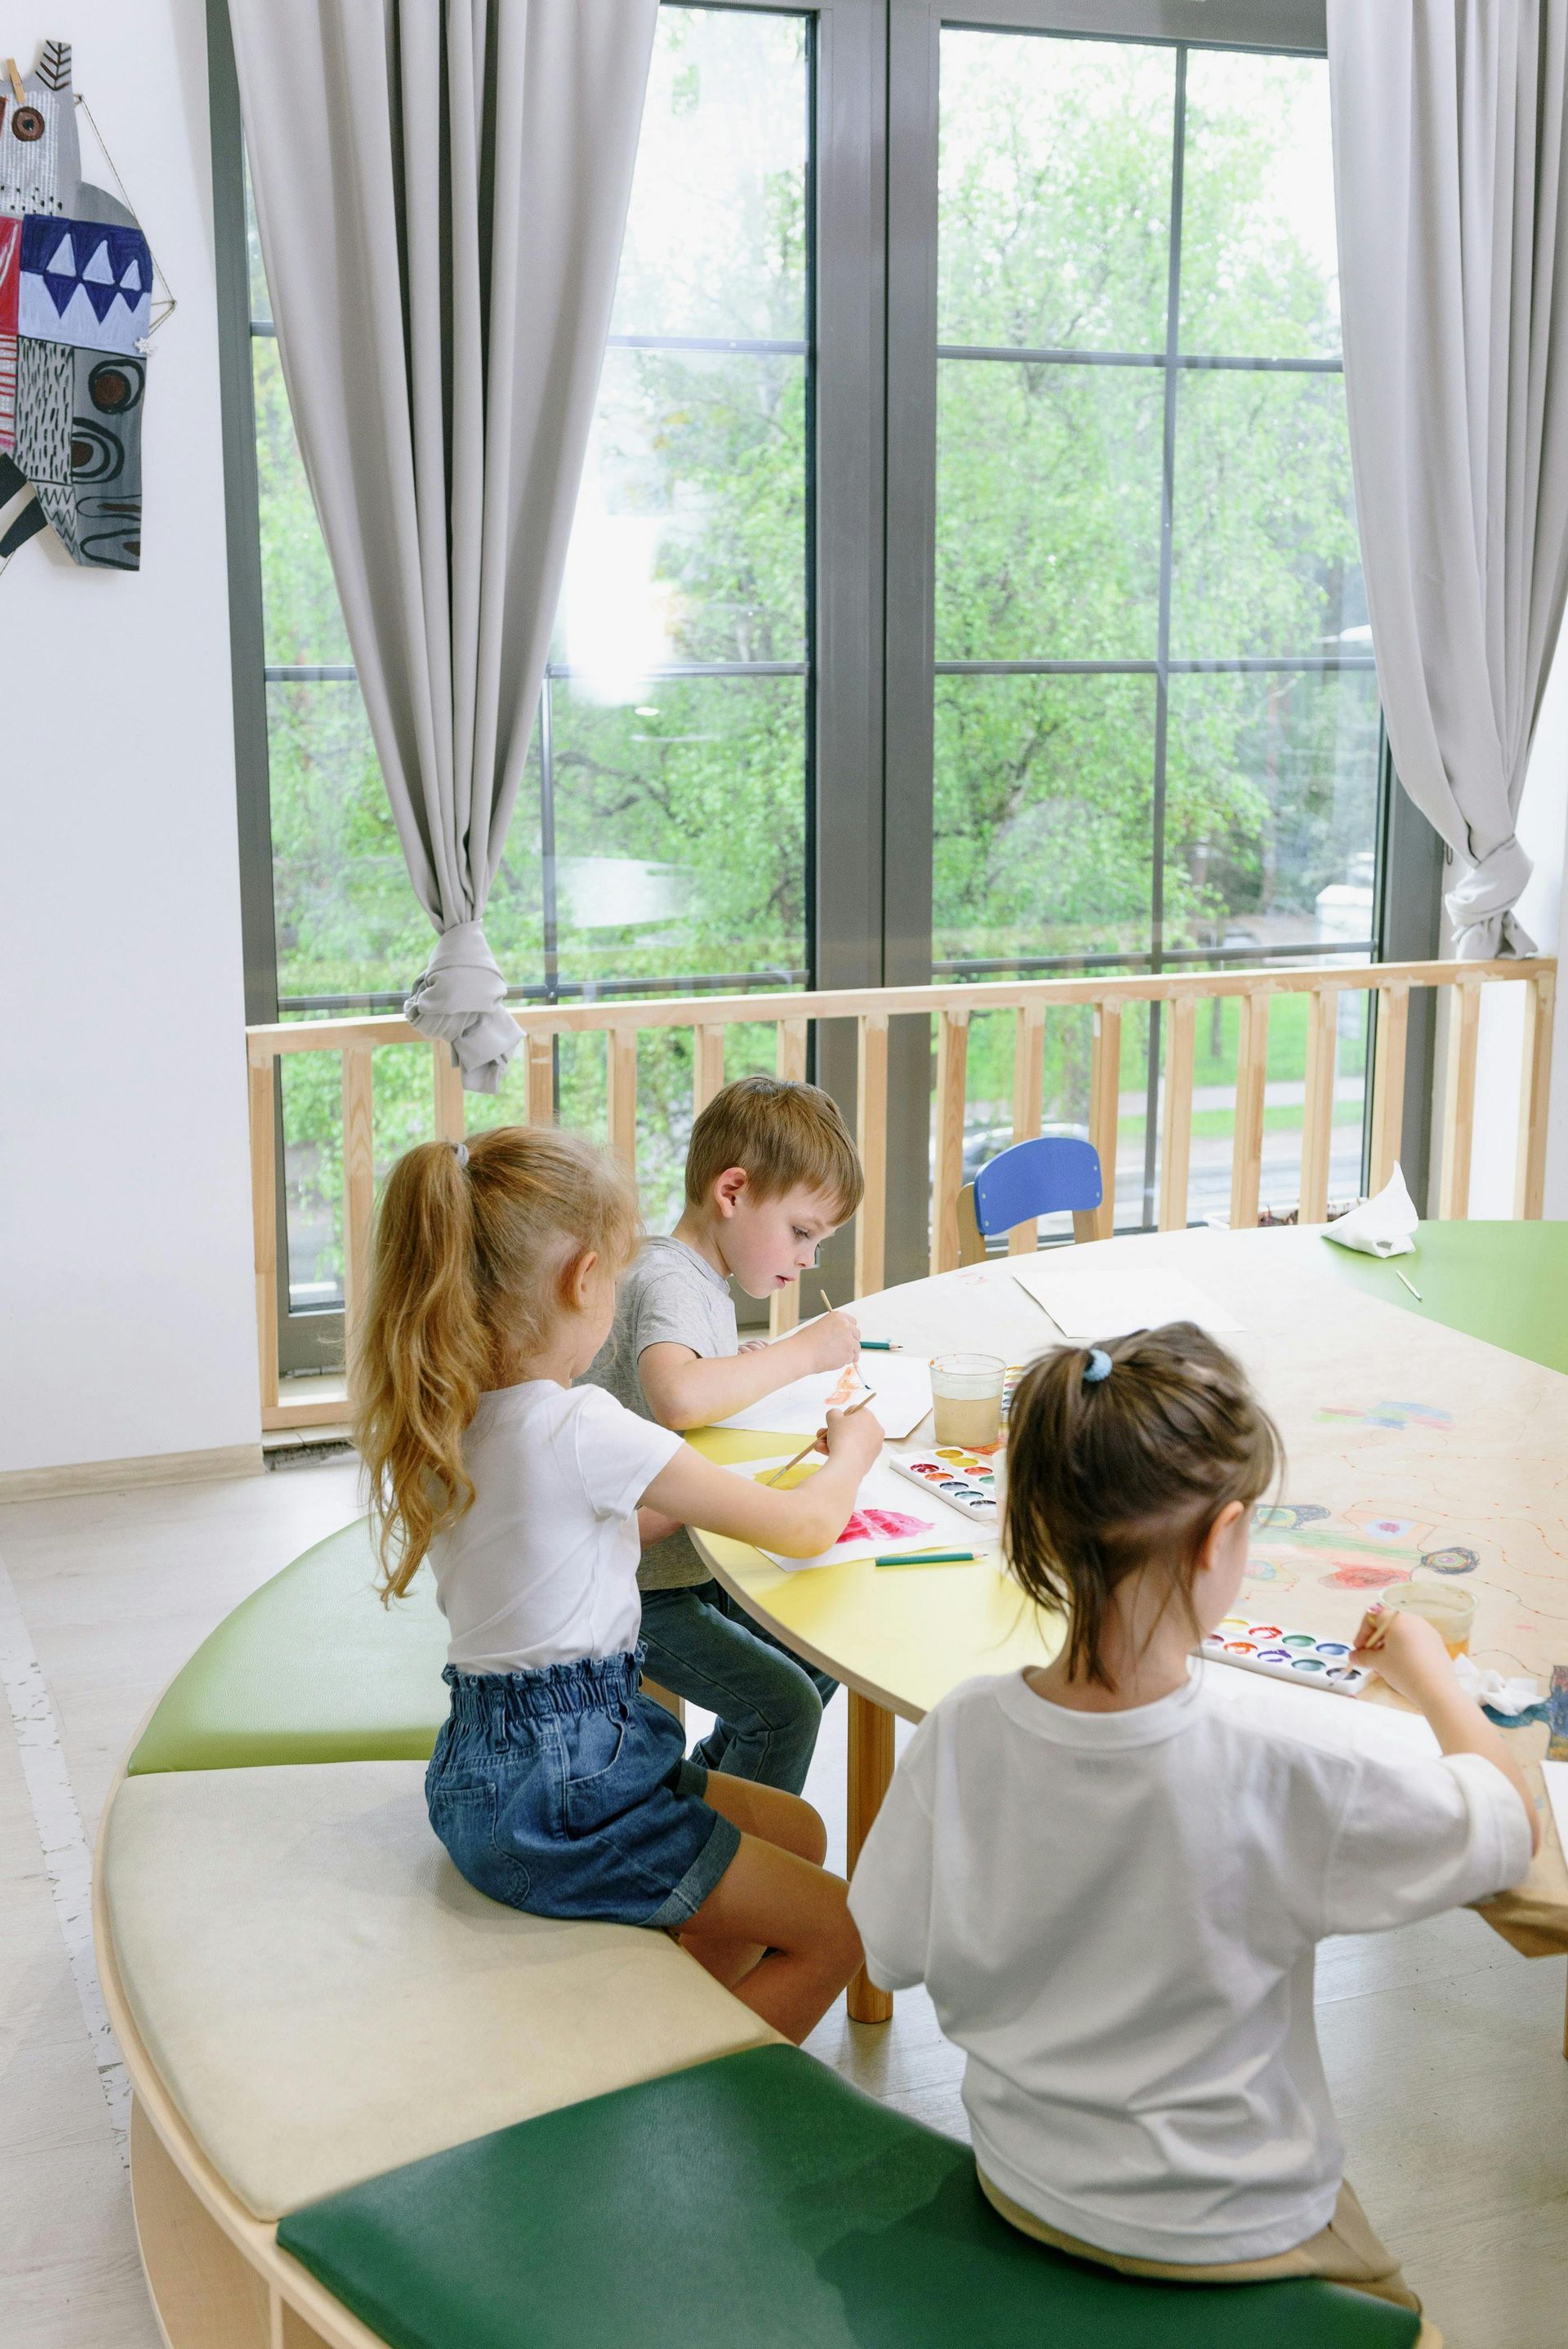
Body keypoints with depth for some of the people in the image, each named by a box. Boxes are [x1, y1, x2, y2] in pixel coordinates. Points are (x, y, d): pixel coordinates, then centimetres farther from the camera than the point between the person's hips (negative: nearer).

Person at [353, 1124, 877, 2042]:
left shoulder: (438, 1426, 2)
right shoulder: (583, 1431, -22)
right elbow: (804, 1528, -10)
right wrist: (852, 1451, 9)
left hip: (482, 1767, 9)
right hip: (558, 1797, -9)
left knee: (798, 1831, 22)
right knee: (839, 1929, 3)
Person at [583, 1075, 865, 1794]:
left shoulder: (702, 1279, 10)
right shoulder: (669, 1282, -22)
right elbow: (676, 1395, -43)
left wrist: (754, 1360, 9)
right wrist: (801, 1352, -31)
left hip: (691, 1561, 10)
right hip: (638, 1590, -10)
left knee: (820, 1658, 16)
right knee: (784, 1706, -16)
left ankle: (710, 1785, 29)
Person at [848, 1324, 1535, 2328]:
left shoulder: (963, 1734, -20)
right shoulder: (1298, 1756, -30)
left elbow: (895, 1954, -6)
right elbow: (1510, 1825, -10)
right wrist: (1429, 1671, 7)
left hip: (1023, 2188, 4)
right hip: (1230, 2237, -4)